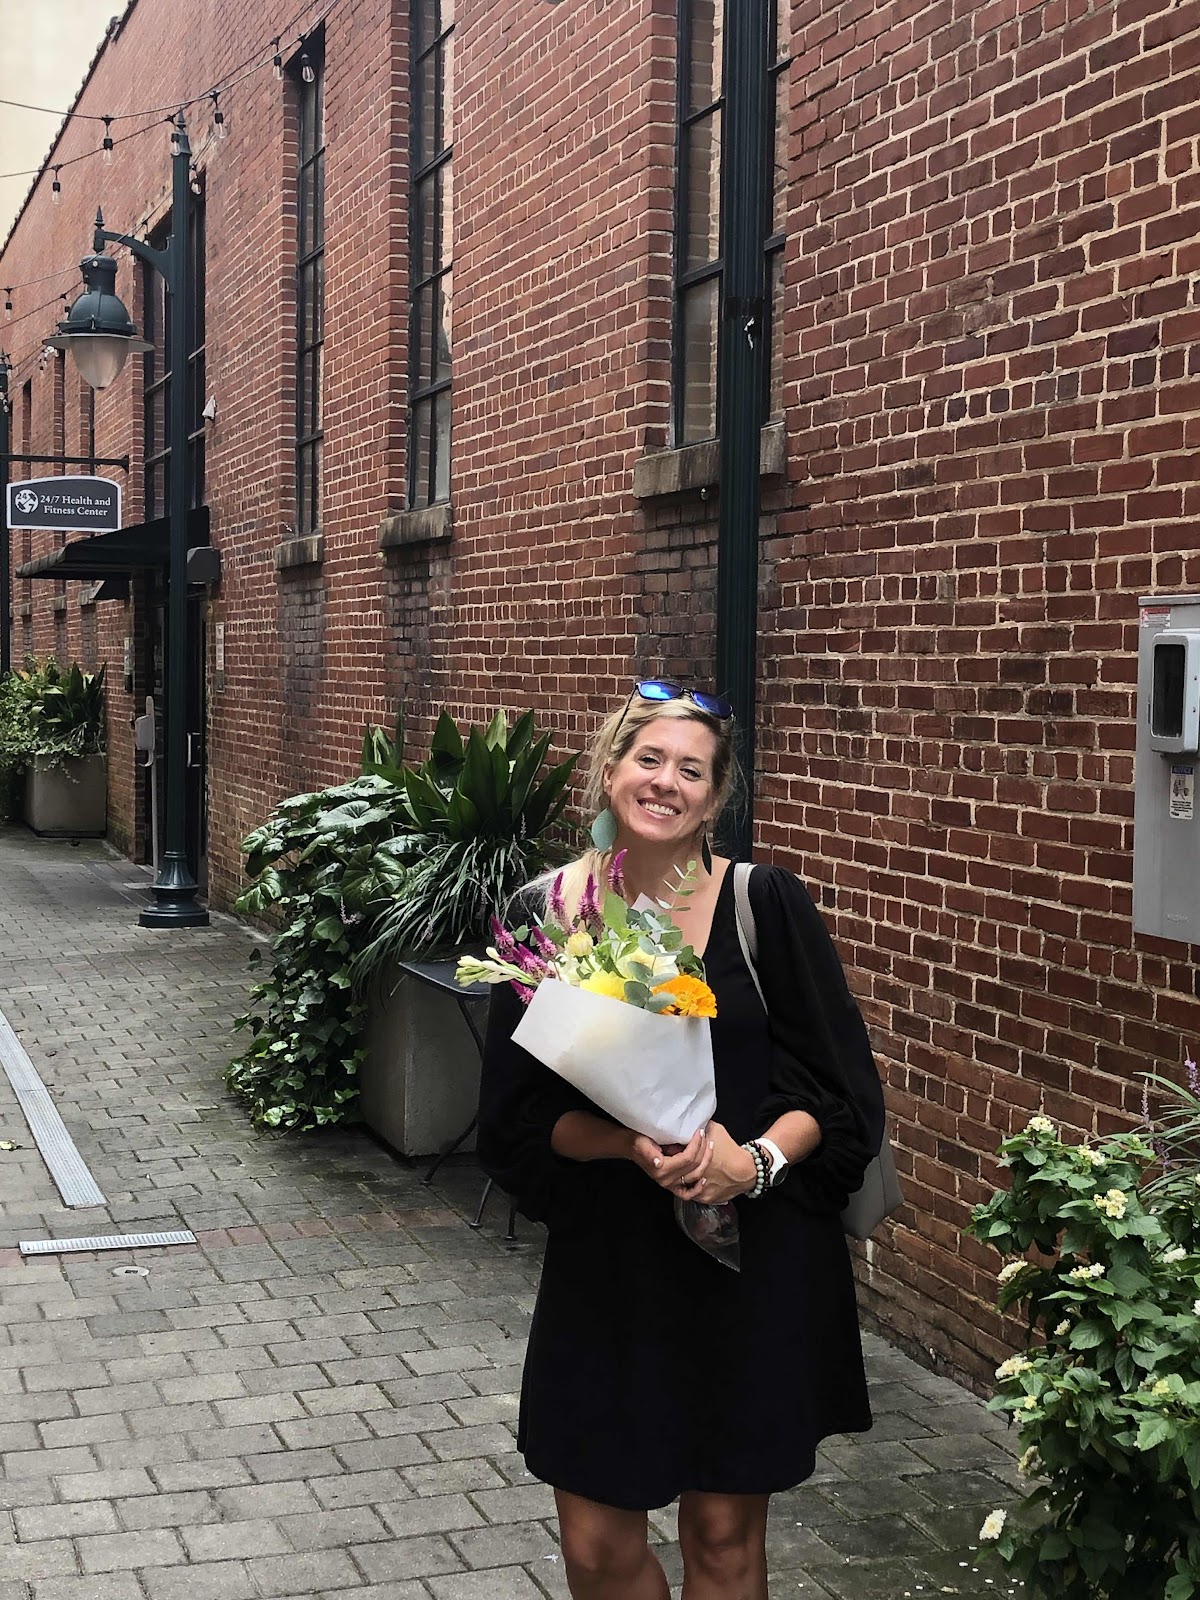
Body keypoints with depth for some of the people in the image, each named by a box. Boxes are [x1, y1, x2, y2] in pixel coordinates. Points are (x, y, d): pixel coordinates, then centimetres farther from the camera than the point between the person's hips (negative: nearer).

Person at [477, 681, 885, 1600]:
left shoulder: (766, 904, -6)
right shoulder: (548, 912, -2)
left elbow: (841, 1088, -3)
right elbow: (520, 1110, -1)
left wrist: (752, 1160, -20)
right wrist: (630, 1143, -18)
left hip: (756, 1261, -1)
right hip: (605, 1263, 1)